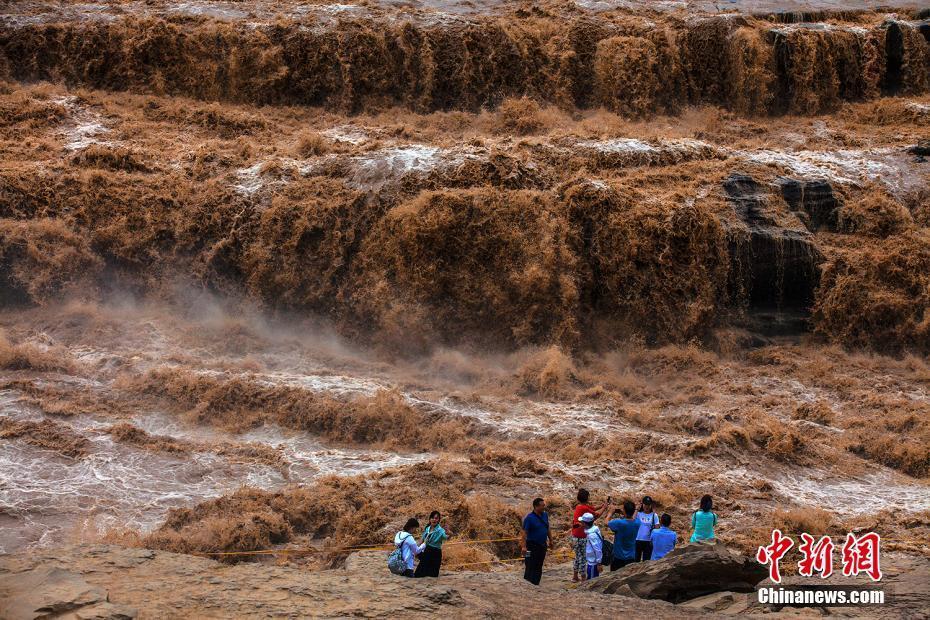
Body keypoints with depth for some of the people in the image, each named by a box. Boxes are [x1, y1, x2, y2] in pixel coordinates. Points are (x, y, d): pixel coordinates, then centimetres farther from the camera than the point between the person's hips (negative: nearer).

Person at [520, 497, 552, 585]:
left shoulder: (545, 515, 7)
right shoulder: (529, 518, -14)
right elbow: (524, 533, -18)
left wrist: (550, 540, 22)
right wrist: (524, 546, -24)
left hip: (542, 545, 7)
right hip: (532, 546, -7)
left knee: (539, 568, 11)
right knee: (531, 567, -6)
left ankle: (536, 584, 19)